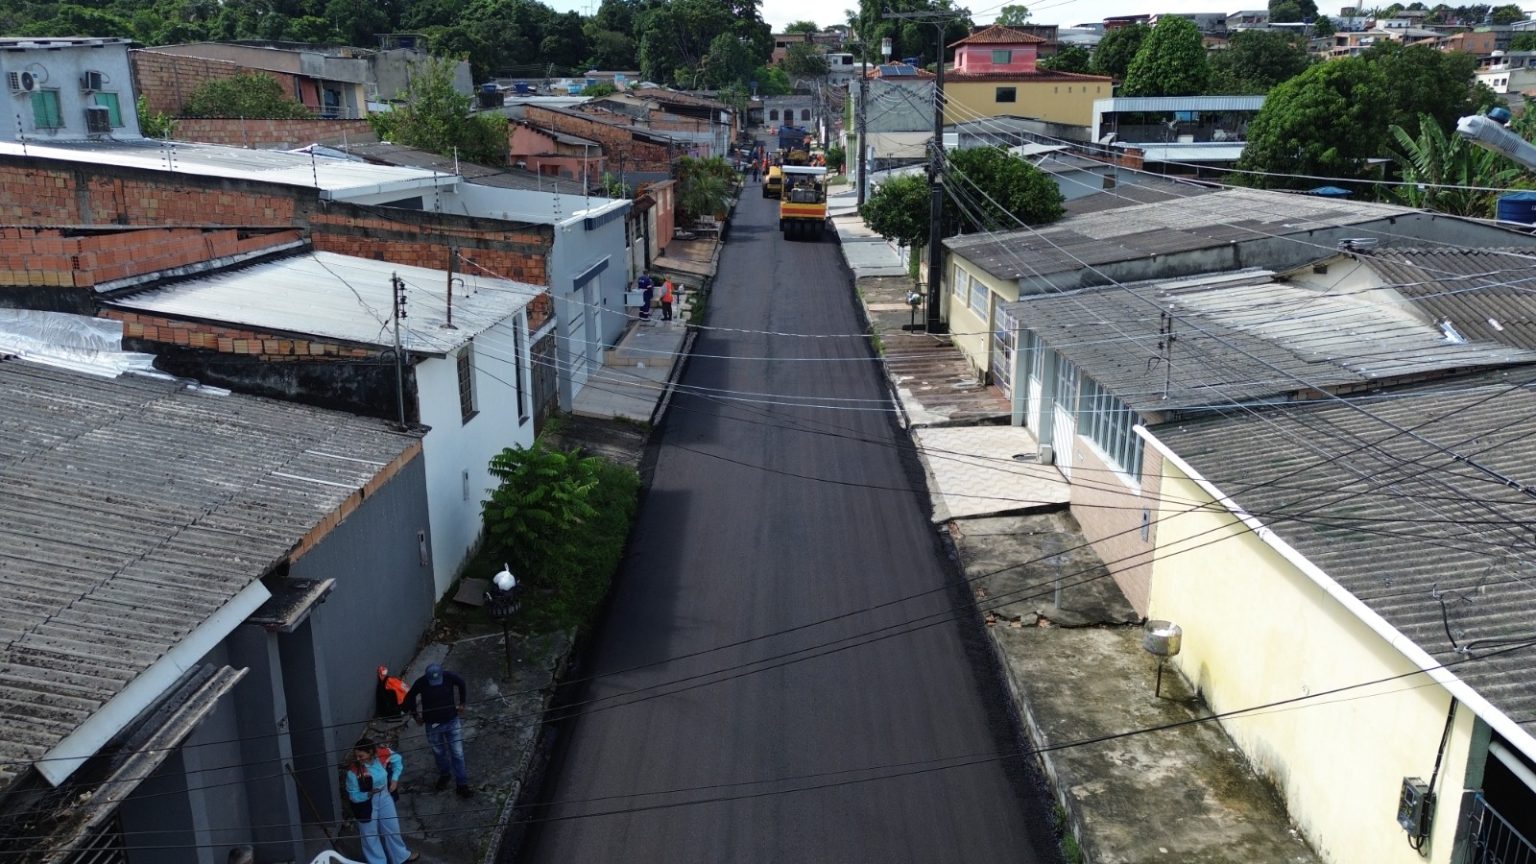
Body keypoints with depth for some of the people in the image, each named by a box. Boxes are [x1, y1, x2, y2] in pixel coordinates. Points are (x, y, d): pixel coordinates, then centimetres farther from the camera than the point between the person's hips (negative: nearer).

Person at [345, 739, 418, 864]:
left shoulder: (382, 755, -23)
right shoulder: (354, 771, -31)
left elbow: (397, 759, 0)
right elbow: (353, 795, -20)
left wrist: (395, 779, -4)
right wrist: (368, 794, -33)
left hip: (384, 797, 4)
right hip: (366, 803, -4)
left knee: (392, 828, 23)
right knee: (370, 835, 15)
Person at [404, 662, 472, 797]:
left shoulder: (449, 677, -20)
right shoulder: (421, 683, -21)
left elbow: (462, 684, 4)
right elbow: (409, 699, -1)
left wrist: (462, 703, 5)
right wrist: (416, 715, 2)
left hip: (452, 721, -1)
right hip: (433, 725, 1)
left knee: (457, 754, 0)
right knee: (439, 753, 19)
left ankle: (462, 784, 10)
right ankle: (444, 775, 46)